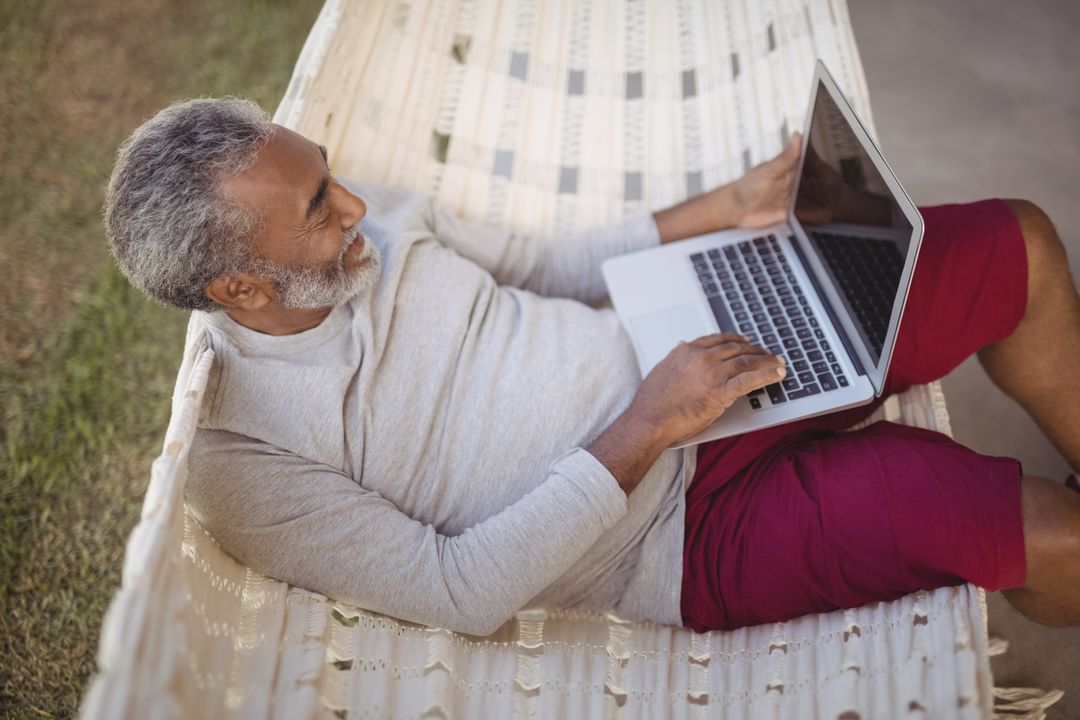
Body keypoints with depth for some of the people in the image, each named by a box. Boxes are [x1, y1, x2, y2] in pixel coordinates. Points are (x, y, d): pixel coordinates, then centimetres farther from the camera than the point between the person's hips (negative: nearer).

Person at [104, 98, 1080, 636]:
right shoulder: (243, 461, -18)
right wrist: (645, 429, -24)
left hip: (685, 345, 7)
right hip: (695, 528, -6)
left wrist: (726, 209, 4)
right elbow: (457, 591, -21)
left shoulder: (363, 218, 0)